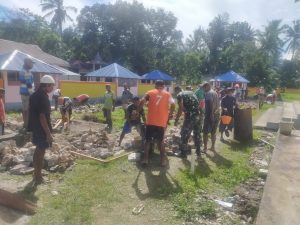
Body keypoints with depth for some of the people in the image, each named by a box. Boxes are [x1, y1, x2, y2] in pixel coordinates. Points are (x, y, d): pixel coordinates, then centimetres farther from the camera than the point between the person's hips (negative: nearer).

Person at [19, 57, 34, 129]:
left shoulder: (22, 71, 16)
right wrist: (32, 94, -18)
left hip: (23, 92, 10)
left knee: (24, 108, 14)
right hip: (27, 93, -10)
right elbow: (29, 84, -21)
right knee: (28, 109, -5)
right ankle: (27, 124, 0)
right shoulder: (27, 72, -17)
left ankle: (25, 123, 23)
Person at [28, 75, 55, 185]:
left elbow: (33, 113, 15)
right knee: (41, 151, 1)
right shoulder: (43, 97, -22)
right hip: (41, 129, -9)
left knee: (38, 150, 20)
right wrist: (48, 133, -21)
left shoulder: (35, 95, 8)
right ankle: (38, 178, 12)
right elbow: (42, 117, -25)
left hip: (35, 127, 9)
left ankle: (36, 173, 33)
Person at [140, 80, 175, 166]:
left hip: (150, 121, 0)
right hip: (162, 122, 1)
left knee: (148, 140, 11)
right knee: (160, 141, 14)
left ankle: (145, 159, 10)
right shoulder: (167, 94, 8)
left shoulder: (150, 92, 7)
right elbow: (173, 104, -9)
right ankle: (163, 160, 15)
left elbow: (142, 102, -7)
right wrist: (170, 114, 3)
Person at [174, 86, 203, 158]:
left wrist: (177, 119, -3)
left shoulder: (180, 95, 1)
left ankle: (183, 153, 14)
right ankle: (198, 152, 27)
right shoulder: (191, 92, 22)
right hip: (198, 115, 7)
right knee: (197, 134, 18)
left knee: (184, 135, 6)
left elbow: (181, 108, -10)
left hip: (190, 116, -7)